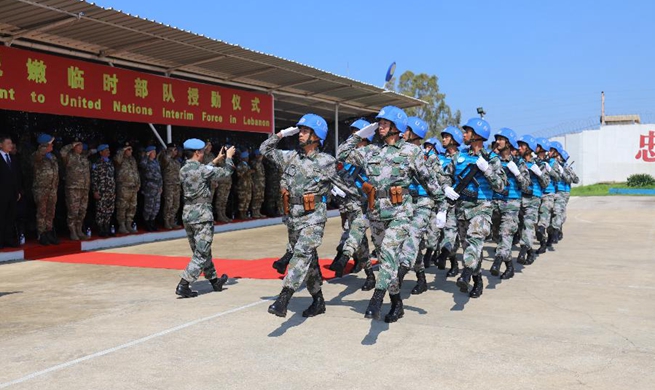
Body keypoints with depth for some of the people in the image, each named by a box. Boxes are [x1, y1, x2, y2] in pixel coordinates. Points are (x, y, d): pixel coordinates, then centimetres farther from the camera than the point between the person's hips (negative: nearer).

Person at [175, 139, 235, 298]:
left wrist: (217, 159, 30)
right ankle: (183, 286, -9)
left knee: (201, 251, 17)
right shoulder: (203, 170, -14)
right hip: (202, 214, -8)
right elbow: (226, 171, -2)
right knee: (201, 254, -3)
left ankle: (214, 281, 32)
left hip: (187, 213, 8)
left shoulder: (183, 170, 7)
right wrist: (228, 156, 15)